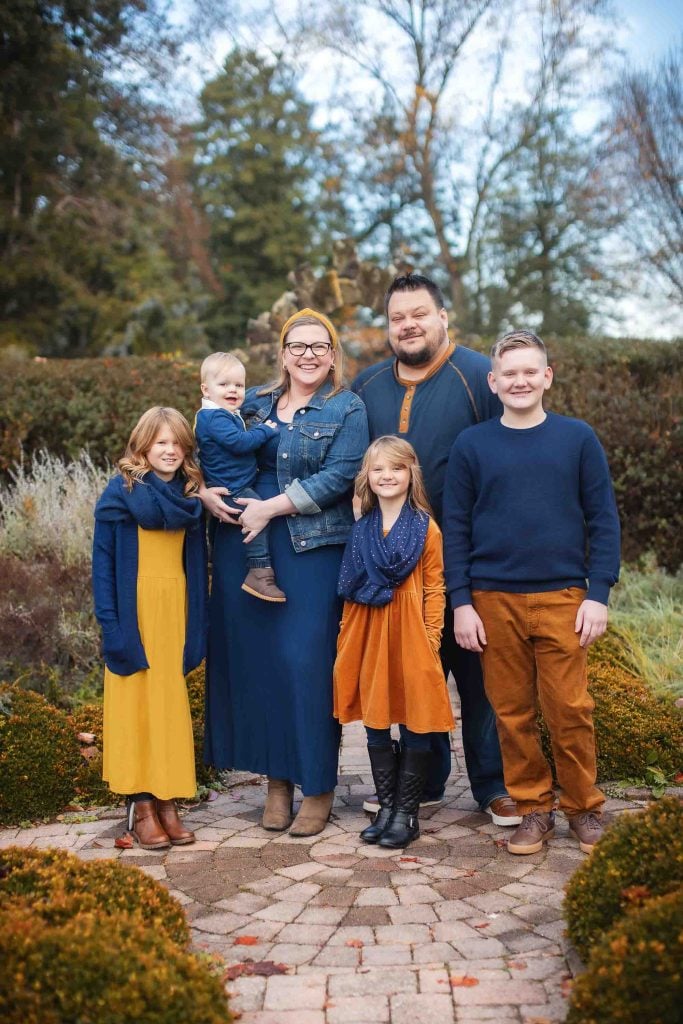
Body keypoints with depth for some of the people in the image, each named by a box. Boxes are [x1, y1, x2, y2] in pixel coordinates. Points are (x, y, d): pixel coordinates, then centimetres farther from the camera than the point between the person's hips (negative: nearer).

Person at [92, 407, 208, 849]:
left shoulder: (191, 495, 9)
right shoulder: (122, 491, -4)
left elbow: (197, 562, 11)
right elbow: (103, 560, -6)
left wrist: (197, 624, 3)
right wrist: (111, 623, -13)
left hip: (175, 610, 4)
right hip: (135, 609, -4)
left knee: (171, 705, 7)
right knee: (136, 702, 0)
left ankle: (167, 802, 15)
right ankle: (141, 805, 9)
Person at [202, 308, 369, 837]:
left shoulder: (347, 410, 1)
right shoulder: (254, 403, 14)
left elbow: (338, 477, -11)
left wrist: (270, 508, -16)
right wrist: (206, 492, -7)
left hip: (312, 550, -4)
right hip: (244, 547, 4)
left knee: (307, 663, -3)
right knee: (254, 658, 6)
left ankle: (318, 786, 11)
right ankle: (277, 779, 20)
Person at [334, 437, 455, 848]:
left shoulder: (426, 528, -3)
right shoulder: (362, 529, 8)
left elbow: (435, 588, -3)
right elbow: (351, 589, 13)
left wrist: (431, 637, -9)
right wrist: (347, 637, 9)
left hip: (411, 637, -4)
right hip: (369, 637, 4)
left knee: (416, 726, 3)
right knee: (376, 726, 9)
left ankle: (407, 812, 13)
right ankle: (386, 807, 21)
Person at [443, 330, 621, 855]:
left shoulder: (578, 438, 4)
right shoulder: (471, 445, 5)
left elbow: (603, 520, 4)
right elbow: (456, 529, 5)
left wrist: (598, 594, -4)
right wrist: (461, 603, -1)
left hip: (562, 597, -1)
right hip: (494, 600, 1)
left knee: (570, 709, 0)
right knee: (512, 712, 7)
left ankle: (584, 807, 18)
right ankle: (533, 808, 21)